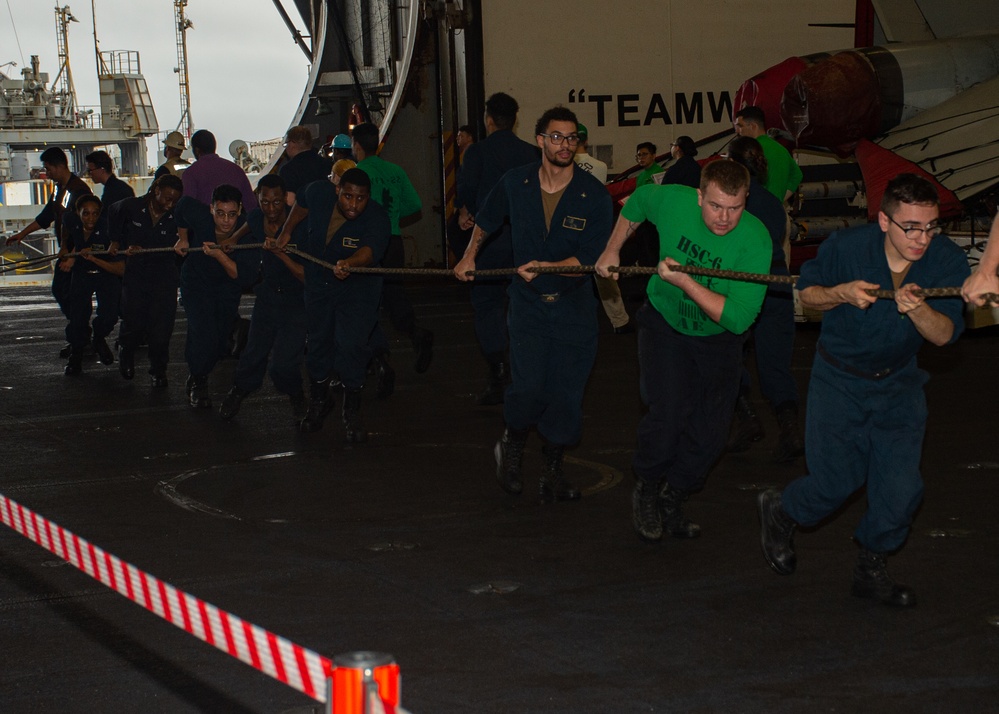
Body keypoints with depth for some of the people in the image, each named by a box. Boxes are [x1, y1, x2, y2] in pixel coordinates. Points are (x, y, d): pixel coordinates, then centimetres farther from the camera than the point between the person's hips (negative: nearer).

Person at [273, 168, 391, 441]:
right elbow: (301, 202, 9)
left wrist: (349, 263, -69)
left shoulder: (377, 218, -30)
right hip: (318, 283, 4)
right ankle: (318, 401, 33)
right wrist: (286, 231, 11)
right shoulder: (319, 193, -17)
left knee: (351, 344, -16)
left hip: (357, 287, -4)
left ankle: (351, 411, 0)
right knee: (318, 341, 12)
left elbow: (371, 249, -50)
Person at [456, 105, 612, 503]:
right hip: (528, 302, 0)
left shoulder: (594, 196, -9)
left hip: (574, 306, 0)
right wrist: (469, 256, 16)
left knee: (566, 392, 1)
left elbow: (588, 258, -13)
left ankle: (552, 471, 19)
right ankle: (511, 448, 16)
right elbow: (486, 221, 21)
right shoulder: (515, 183, -1)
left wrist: (544, 267, -24)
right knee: (527, 387, -13)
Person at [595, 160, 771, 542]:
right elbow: (637, 202, 5)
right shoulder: (673, 201, -21)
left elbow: (738, 318, -32)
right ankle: (646, 489, 7)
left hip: (719, 339, 0)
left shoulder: (756, 241, -28)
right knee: (668, 413, -20)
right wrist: (612, 251, 5)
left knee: (709, 434, -2)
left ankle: (670, 502, 24)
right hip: (665, 323, 0)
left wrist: (684, 281, -35)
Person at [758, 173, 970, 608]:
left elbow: (944, 334, -17)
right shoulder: (845, 247, -20)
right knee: (835, 482, -2)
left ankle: (871, 570, 22)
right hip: (839, 379, -2)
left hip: (899, 384, 3)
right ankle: (780, 513, 32)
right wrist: (842, 293, -26)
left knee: (901, 489, -2)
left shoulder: (948, 262, -16)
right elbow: (806, 293, -4)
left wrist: (918, 309, -38)